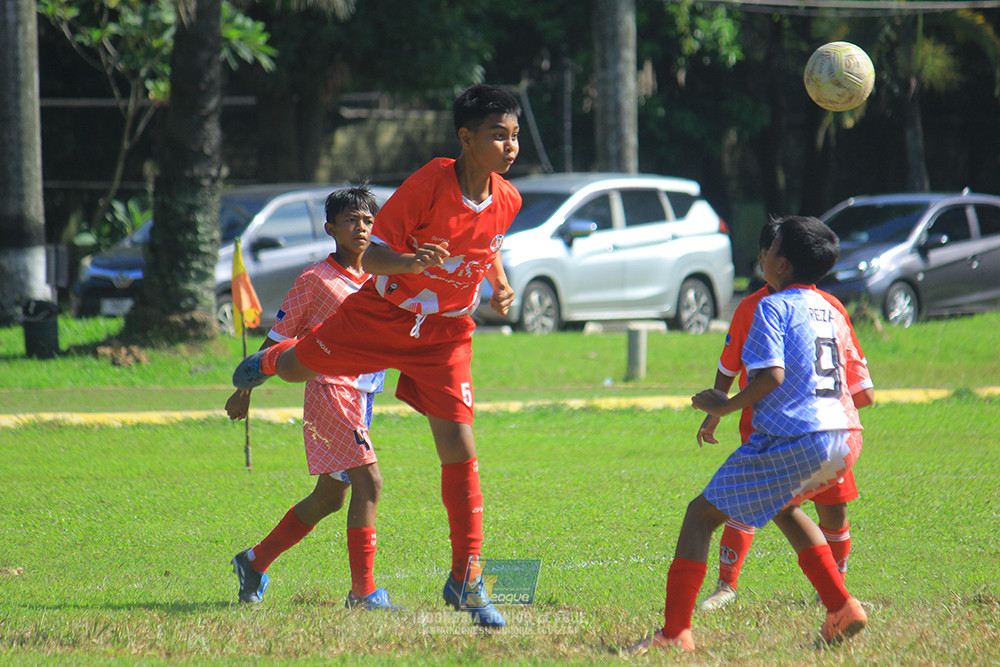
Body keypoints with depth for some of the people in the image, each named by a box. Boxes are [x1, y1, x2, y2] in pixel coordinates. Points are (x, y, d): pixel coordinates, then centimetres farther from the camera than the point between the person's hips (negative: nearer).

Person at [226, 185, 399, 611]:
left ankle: (255, 561, 30)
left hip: (362, 396, 8)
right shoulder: (315, 280, -6)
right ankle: (363, 591, -17)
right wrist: (245, 392, 3)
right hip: (330, 389, -8)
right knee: (368, 483, -18)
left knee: (330, 497, 14)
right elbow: (278, 341, 0)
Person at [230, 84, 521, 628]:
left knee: (460, 450, -10)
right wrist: (410, 262, -43)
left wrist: (499, 285, 0)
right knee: (300, 368, 18)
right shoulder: (430, 184, -25)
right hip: (382, 317, -2)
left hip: (445, 337, 2)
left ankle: (465, 579, -4)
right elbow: (371, 256, -22)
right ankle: (271, 358, 60)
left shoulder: (506, 200, -8)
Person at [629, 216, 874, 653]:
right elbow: (859, 381, 21)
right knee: (782, 505, 36)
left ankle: (674, 633, -9)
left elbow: (772, 375, -16)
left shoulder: (773, 307, -4)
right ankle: (841, 609, 25)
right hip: (844, 440, 8)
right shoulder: (831, 312, 18)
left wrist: (724, 407, -6)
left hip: (794, 440, -8)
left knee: (701, 514, 0)